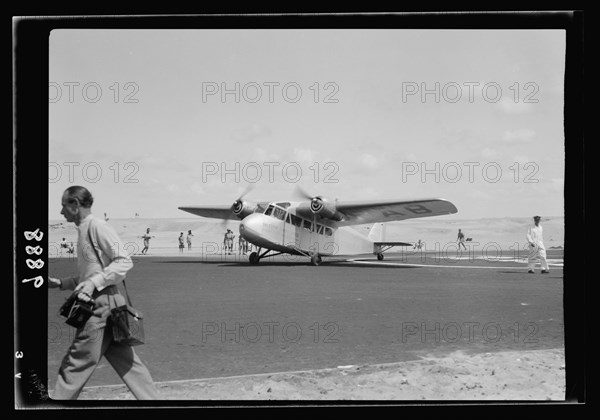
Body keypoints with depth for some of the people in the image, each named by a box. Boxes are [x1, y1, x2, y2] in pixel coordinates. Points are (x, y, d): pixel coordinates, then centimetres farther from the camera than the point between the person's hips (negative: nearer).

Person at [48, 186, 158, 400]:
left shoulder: (97, 226, -10)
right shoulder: (83, 231, 18)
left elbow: (124, 261, -17)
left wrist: (93, 282, -22)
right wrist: (61, 283, 17)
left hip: (102, 305, -10)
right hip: (98, 306, 10)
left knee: (75, 364, -4)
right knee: (127, 362, 9)